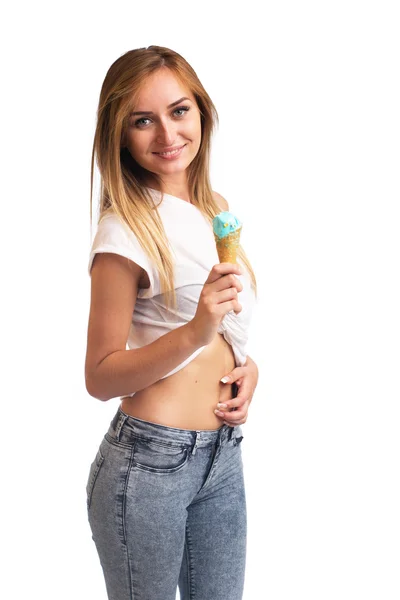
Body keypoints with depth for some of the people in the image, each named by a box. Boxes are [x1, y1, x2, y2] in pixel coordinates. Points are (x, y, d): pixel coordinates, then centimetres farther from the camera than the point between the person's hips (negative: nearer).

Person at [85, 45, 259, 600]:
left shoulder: (216, 210, 8)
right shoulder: (126, 231, -14)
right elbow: (100, 377, -14)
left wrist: (247, 365, 2)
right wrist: (195, 332, -26)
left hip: (224, 453, 7)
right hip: (148, 463, -7)